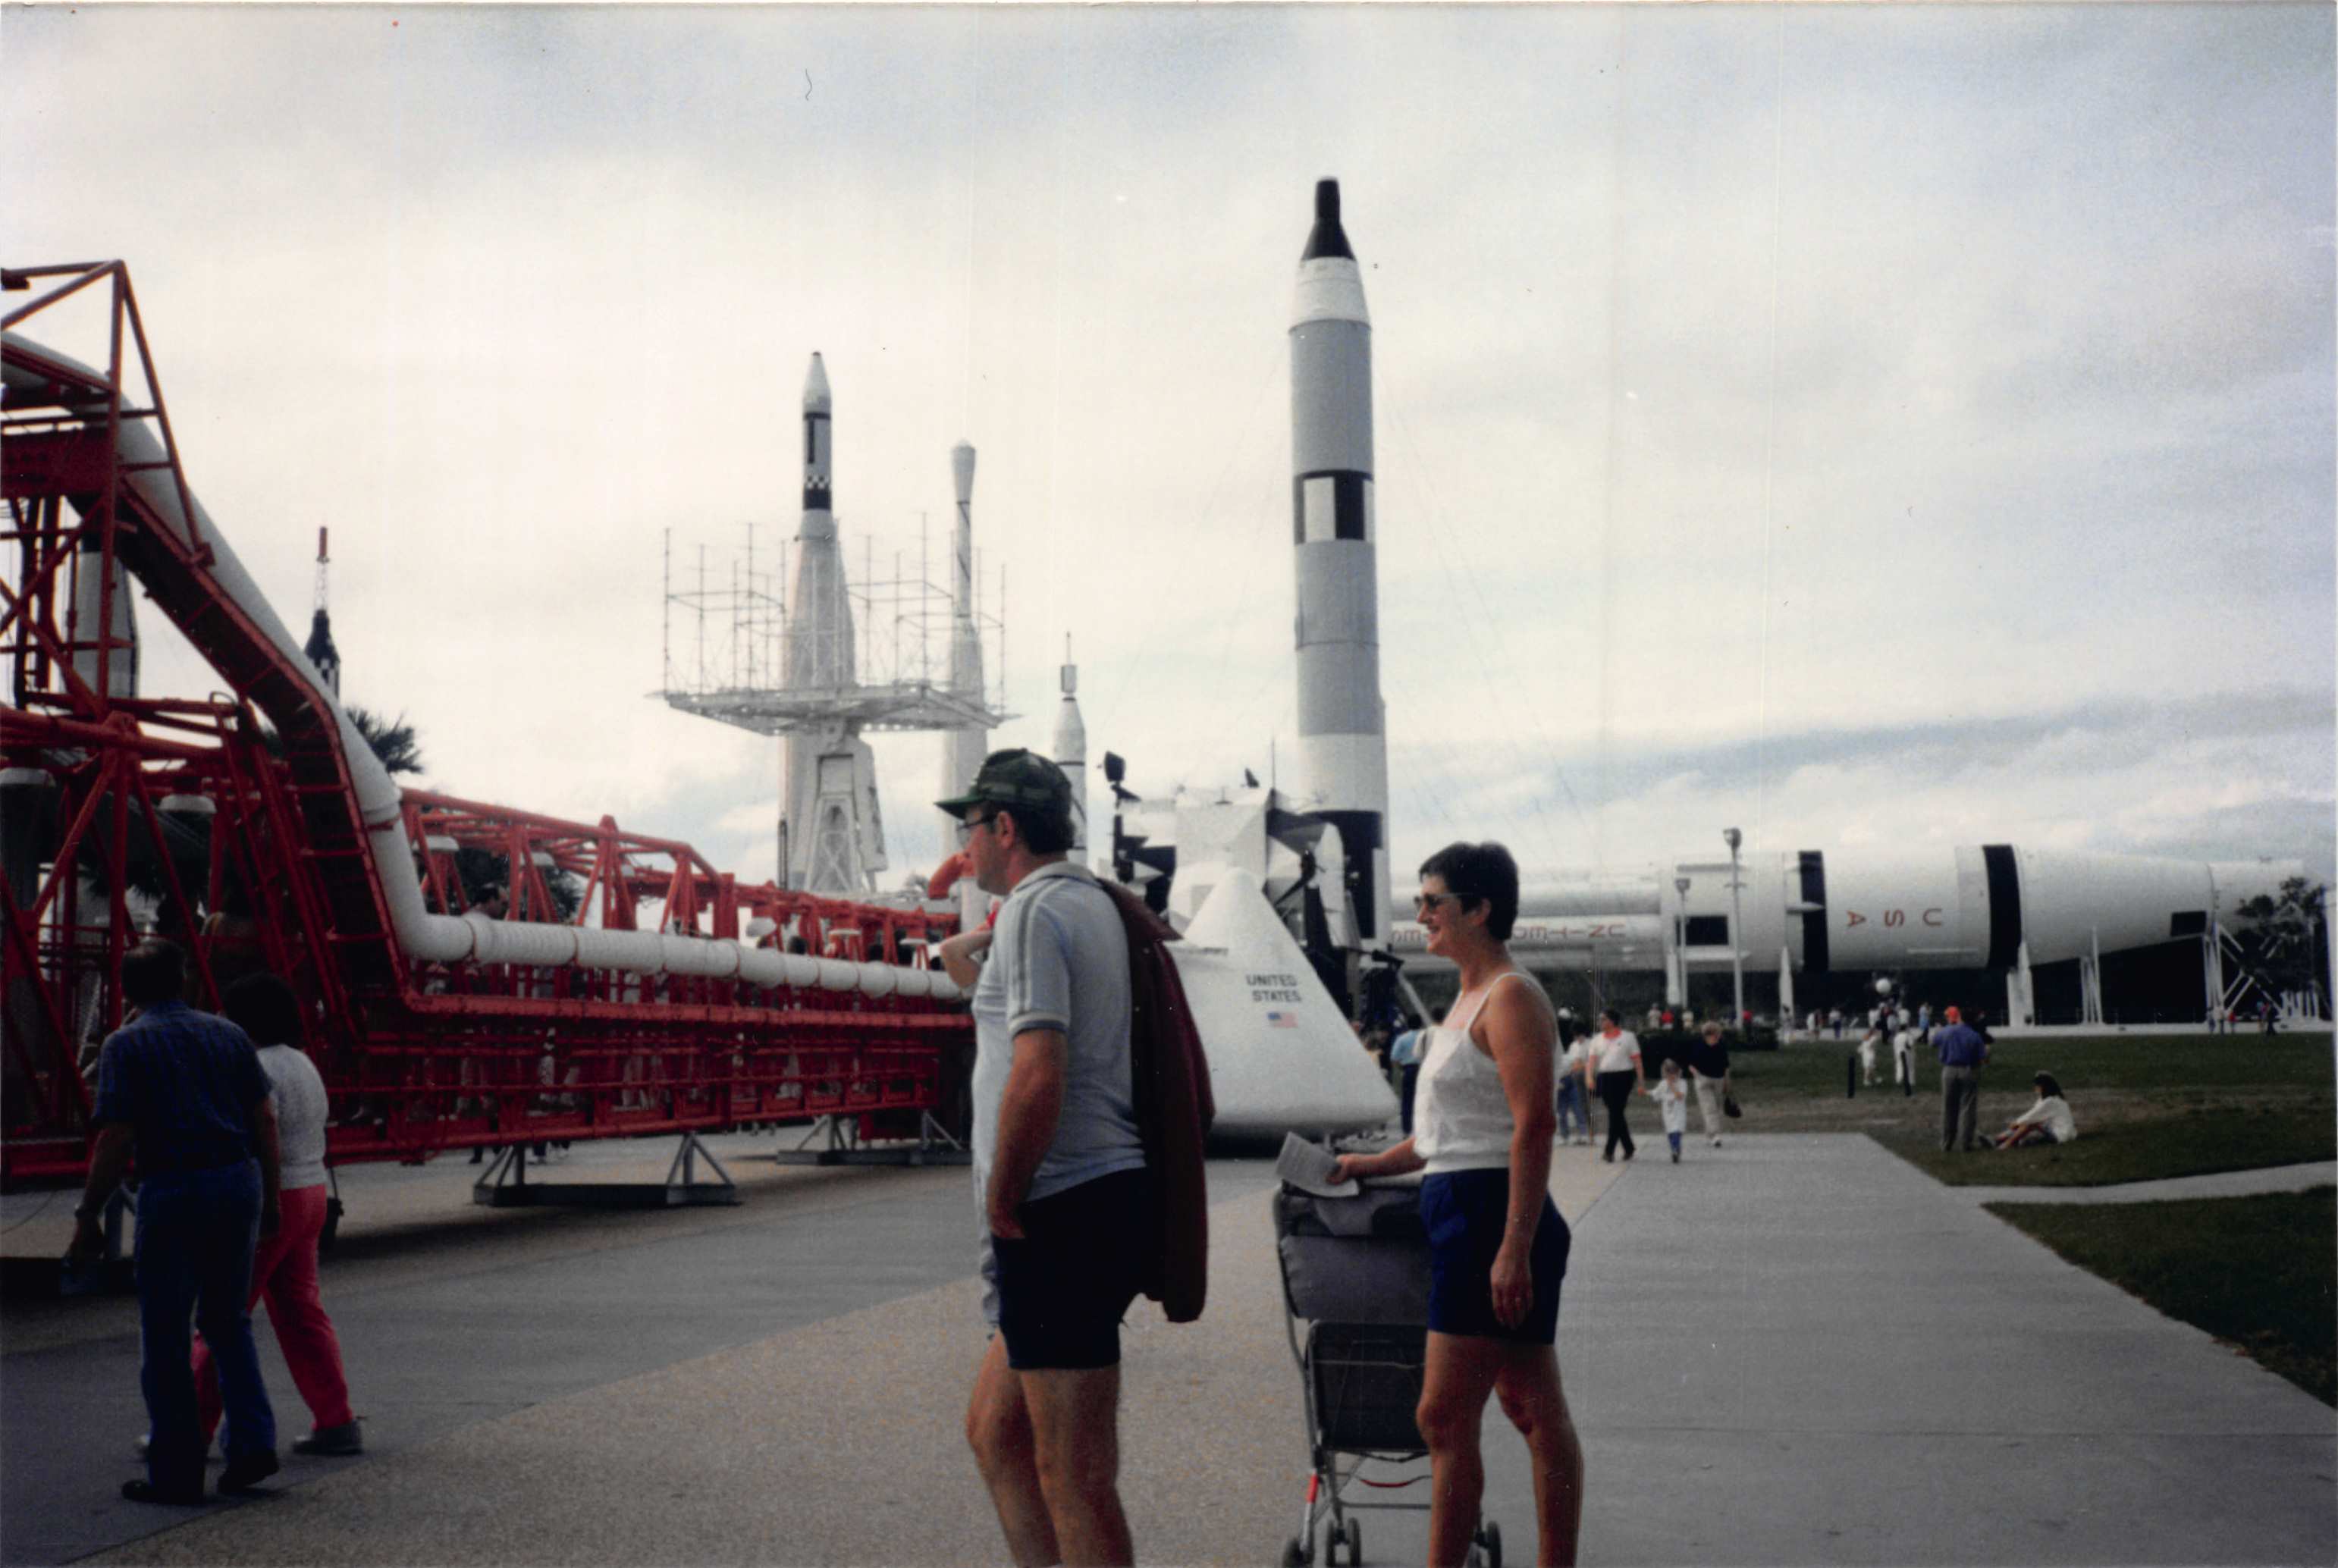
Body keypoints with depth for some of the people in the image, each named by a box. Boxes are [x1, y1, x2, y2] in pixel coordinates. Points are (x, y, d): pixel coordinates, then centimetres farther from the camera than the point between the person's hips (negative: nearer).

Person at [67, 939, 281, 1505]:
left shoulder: (127, 1044, -4)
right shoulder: (228, 1034, 10)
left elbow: (115, 1140, -10)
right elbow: (265, 1121, 9)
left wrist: (87, 1218, -3)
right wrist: (270, 1198, 17)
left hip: (173, 1189, -5)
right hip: (239, 1182, 5)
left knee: (165, 1336, 5)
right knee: (228, 1321, 18)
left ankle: (177, 1473, 8)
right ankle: (253, 1441, 7)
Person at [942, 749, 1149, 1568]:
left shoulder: (1034, 911, -11)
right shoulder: (1097, 903, 19)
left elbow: (1037, 1076, -22)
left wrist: (1001, 1207, -12)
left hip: (1063, 1213, -10)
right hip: (1111, 1189, 10)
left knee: (1076, 1477, -5)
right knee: (995, 1431, 20)